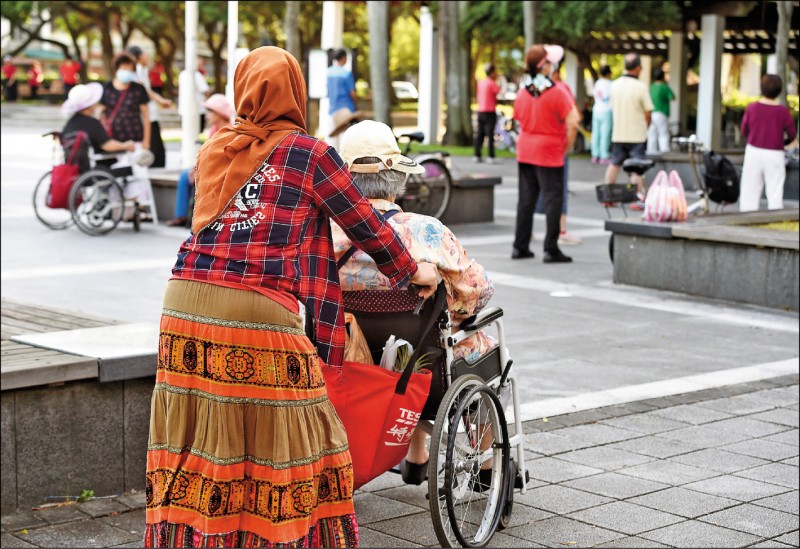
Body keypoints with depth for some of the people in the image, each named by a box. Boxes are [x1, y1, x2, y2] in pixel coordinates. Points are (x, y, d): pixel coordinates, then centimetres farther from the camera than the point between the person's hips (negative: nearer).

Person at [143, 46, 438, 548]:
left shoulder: (214, 149, 14)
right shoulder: (310, 153, 1)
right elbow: (365, 224, 7)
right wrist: (413, 270, 24)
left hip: (186, 301, 5)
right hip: (257, 314, -5)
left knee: (195, 435, 11)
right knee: (274, 436, 3)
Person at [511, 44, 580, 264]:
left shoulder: (523, 92, 3)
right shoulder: (557, 92, -13)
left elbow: (519, 120, 9)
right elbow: (572, 123, -18)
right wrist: (567, 147, -6)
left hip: (525, 152, 6)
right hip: (549, 154, -6)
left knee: (526, 199, 12)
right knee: (553, 199, 0)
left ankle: (520, 246, 15)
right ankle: (551, 249, -2)